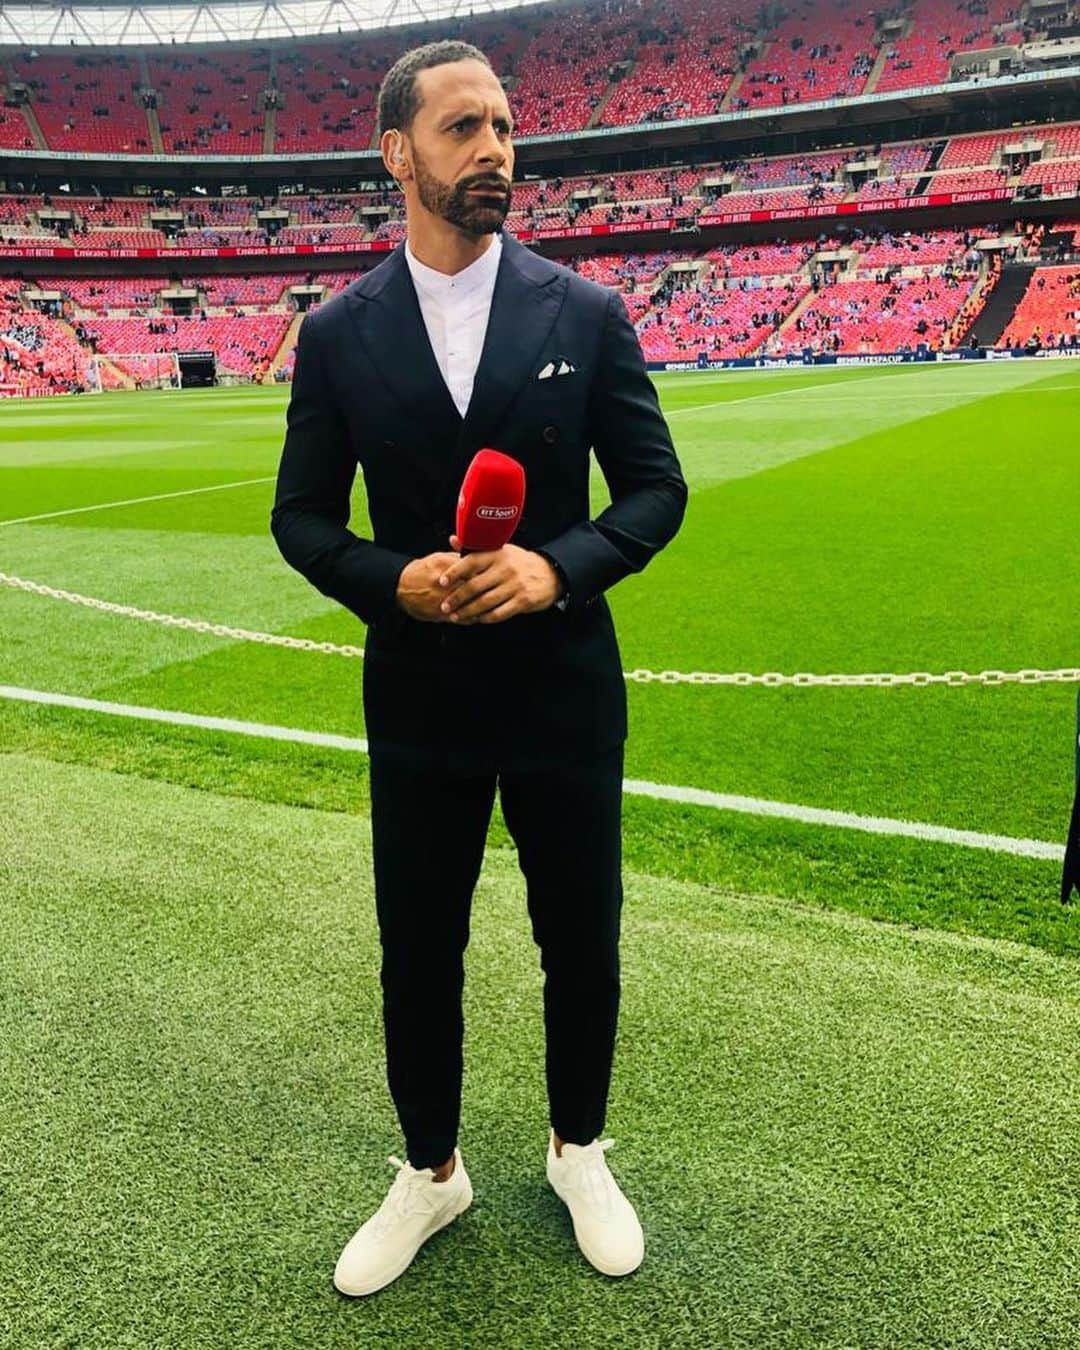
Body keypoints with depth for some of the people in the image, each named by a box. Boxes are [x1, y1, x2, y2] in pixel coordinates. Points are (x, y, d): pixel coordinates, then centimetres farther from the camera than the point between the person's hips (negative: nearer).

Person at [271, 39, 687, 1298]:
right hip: (417, 698, 1)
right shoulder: (337, 333, -1)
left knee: (581, 945, 14)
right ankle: (430, 1172, 40)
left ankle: (578, 1151, 42)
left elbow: (656, 488, -1)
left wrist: (558, 567, -19)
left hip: (567, 689, 0)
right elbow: (303, 518, 3)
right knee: (416, 954, 14)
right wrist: (392, 580, -17)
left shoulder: (586, 312, -3)